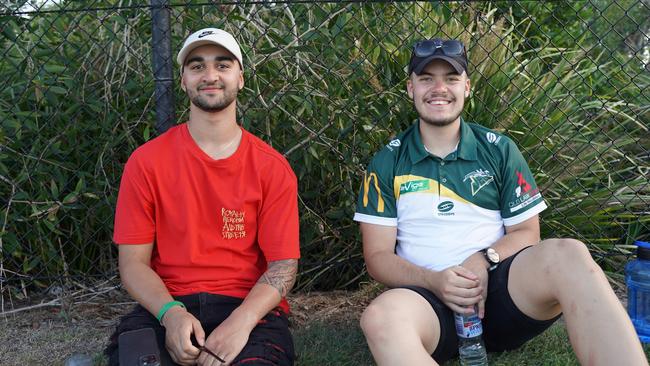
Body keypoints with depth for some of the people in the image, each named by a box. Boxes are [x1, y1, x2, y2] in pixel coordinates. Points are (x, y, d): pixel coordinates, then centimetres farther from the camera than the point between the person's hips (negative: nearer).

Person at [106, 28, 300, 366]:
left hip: (249, 309, 0)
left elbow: (283, 264, -2)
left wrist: (241, 321, -20)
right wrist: (171, 313, -19)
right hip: (166, 308, 0)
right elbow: (133, 262, 1)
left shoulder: (272, 168, 2)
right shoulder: (146, 161, 2)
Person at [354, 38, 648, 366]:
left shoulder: (499, 150, 11)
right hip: (429, 297, -1)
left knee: (567, 254, -31)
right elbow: (378, 256, 4)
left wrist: (484, 260, -12)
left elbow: (526, 231, 10)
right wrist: (434, 281, -16)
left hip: (499, 288, 2)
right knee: (381, 316, -38)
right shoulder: (387, 163, 7)